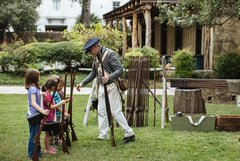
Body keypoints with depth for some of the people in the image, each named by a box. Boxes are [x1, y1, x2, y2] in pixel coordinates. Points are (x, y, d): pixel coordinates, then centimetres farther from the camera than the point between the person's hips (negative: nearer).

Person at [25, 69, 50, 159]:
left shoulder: (34, 88, 11)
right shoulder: (33, 89, -20)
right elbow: (33, 103, -29)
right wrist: (42, 111, -37)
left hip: (35, 114, 10)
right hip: (33, 115, -10)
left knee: (36, 134, 18)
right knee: (33, 135, -2)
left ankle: (37, 152, 28)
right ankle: (32, 155, 6)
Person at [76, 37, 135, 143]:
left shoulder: (110, 54, -15)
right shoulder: (96, 57, 11)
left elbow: (120, 70, -21)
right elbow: (93, 73, 21)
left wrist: (109, 77, -37)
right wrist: (83, 83, 13)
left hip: (111, 87, -9)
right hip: (102, 87, 9)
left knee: (116, 111, -9)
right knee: (101, 111, 9)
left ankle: (129, 134, -1)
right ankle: (103, 135, 16)